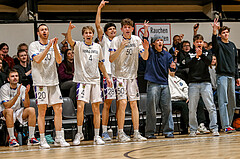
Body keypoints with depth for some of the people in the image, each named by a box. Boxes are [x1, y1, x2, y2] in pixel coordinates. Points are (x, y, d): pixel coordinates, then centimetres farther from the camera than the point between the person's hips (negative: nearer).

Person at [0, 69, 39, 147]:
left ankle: (31, 138, -18)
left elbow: (26, 105, -12)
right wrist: (17, 94, -35)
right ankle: (12, 139, -30)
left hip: (18, 112, 4)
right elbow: (7, 106, -25)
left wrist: (26, 94, -28)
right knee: (9, 111, -37)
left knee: (31, 110, -20)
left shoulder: (22, 88, -5)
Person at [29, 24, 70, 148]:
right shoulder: (33, 45, 1)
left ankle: (59, 139, 7)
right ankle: (42, 141, 0)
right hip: (40, 81, -4)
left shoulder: (54, 45, 13)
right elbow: (37, 59, -15)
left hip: (53, 81, 4)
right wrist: (48, 47, -20)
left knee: (58, 109, 1)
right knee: (42, 111, -4)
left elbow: (59, 61, 0)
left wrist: (55, 47, -13)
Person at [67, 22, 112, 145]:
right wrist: (69, 29, -39)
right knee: (80, 107, -13)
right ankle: (79, 133, 4)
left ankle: (97, 136, 10)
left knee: (96, 109, 4)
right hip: (82, 80, -3)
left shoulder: (97, 47, 11)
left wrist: (106, 77, 19)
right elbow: (69, 40, -21)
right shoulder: (79, 45, 0)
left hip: (95, 80, 3)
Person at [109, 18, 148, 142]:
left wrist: (146, 49, -18)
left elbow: (144, 58, 2)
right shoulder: (116, 41, -7)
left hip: (132, 75, 4)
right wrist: (120, 48, -29)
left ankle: (136, 133, 6)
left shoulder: (137, 40, 4)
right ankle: (120, 133, -7)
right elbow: (111, 59, -15)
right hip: (120, 75, -4)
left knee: (134, 104, 4)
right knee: (122, 103, -13)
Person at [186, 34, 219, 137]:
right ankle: (193, 130, 10)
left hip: (206, 83, 0)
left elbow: (208, 61, -6)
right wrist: (196, 56, -18)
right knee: (192, 109, 1)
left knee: (211, 107, -7)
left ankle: (214, 128, -5)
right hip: (193, 83, 0)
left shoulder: (207, 53, 13)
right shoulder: (190, 54, 12)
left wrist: (201, 54, -22)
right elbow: (188, 64, -5)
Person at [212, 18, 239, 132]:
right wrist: (214, 32, -45)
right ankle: (226, 126, -12)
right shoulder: (219, 44, 0)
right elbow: (214, 43, -26)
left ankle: (229, 124, 16)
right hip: (222, 76, -6)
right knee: (223, 102, -10)